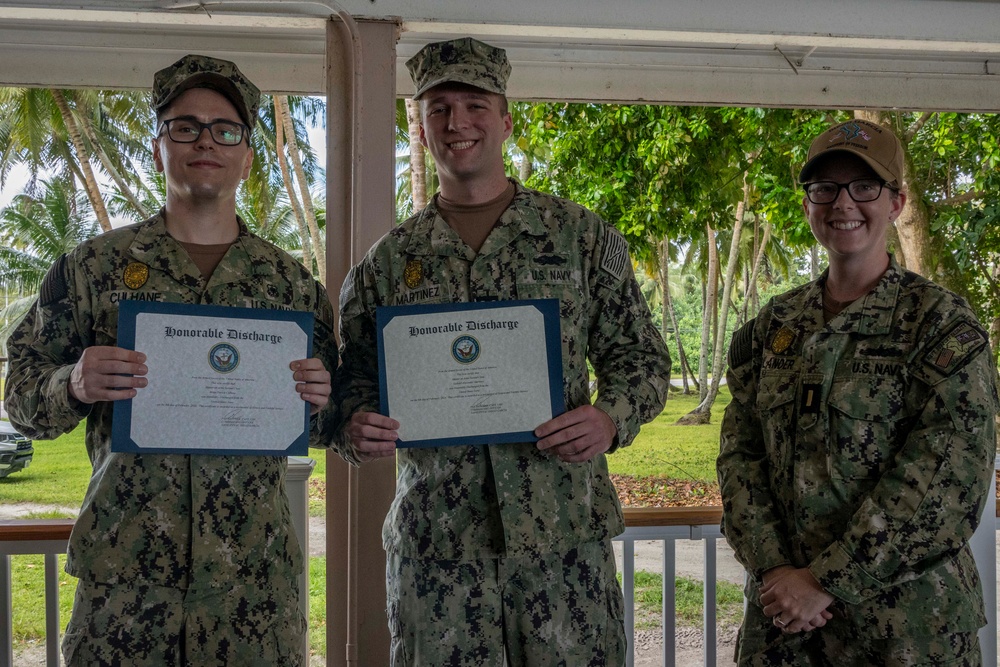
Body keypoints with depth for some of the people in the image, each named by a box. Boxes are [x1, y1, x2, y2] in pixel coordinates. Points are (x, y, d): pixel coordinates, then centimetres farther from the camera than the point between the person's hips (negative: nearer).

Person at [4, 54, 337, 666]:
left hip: (256, 567, 1)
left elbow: (323, 430, 15)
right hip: (123, 564, -1)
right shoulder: (94, 266, 5)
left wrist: (318, 404, -8)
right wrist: (75, 387, -15)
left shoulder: (292, 283, 9)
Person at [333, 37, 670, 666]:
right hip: (434, 537, 1)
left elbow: (639, 356, 7)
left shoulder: (583, 235, 6)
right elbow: (354, 383, 13)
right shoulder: (387, 261, 9)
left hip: (565, 526, -1)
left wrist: (611, 419, -12)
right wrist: (356, 427, -9)